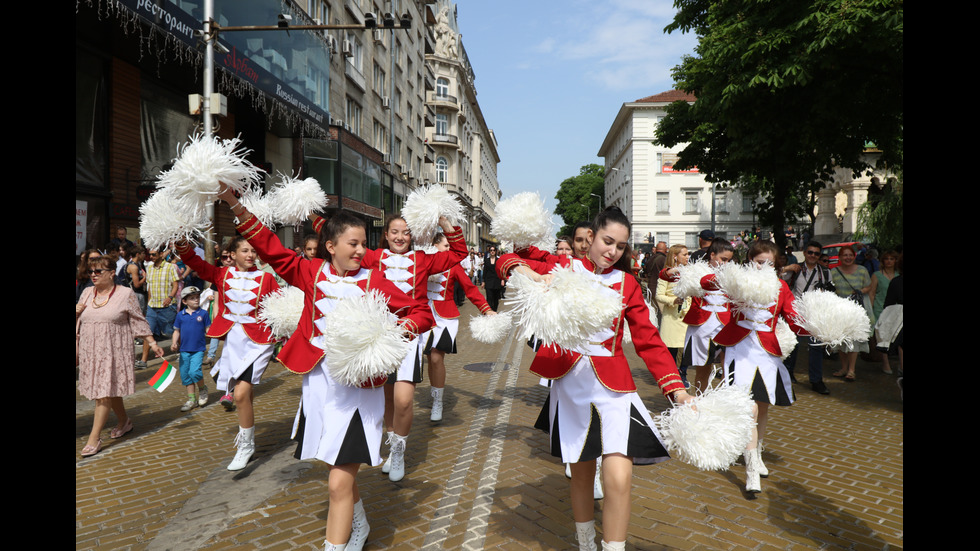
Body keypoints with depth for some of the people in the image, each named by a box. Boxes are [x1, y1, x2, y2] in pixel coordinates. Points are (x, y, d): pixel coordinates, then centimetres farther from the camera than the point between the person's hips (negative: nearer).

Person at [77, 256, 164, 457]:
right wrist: (77, 312, -5)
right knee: (110, 389, 14)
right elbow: (78, 322, 18)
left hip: (113, 351, -5)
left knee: (104, 393, -8)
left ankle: (94, 439, -4)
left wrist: (153, 344, -2)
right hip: (90, 350, 5)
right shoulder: (87, 293, 8)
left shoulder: (125, 293, -4)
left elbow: (138, 321, 0)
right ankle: (124, 421, 35)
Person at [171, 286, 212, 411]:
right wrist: (174, 343, -2)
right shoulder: (180, 315, 4)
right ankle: (191, 399, 23)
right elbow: (177, 331, 11)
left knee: (194, 372, -20)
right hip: (184, 350, 4)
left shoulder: (203, 313, -2)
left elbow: (208, 329, 2)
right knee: (185, 375, 8)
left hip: (198, 349, -4)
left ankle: (202, 389, 10)